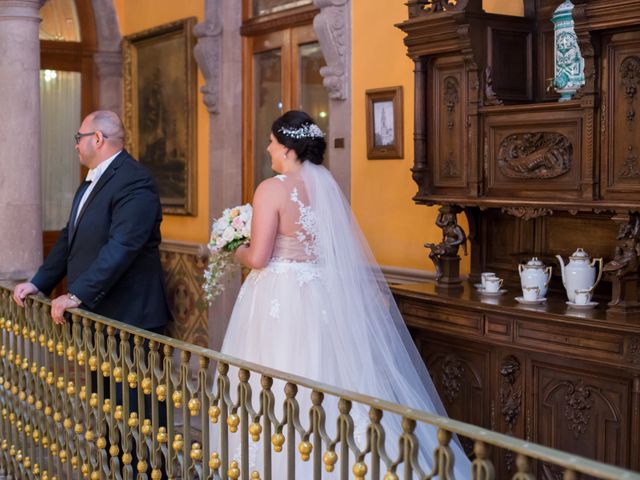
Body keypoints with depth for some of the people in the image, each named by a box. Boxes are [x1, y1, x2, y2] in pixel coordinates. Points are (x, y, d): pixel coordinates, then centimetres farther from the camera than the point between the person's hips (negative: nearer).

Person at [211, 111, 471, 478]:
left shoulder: (273, 188, -13)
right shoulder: (329, 185, 5)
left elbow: (258, 258, -16)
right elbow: (353, 252, 8)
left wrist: (238, 252, 4)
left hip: (281, 300, -6)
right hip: (324, 298, 6)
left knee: (280, 389, 3)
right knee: (327, 381, 13)